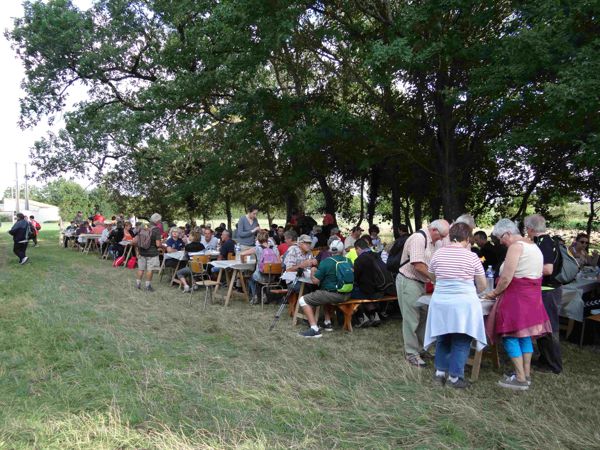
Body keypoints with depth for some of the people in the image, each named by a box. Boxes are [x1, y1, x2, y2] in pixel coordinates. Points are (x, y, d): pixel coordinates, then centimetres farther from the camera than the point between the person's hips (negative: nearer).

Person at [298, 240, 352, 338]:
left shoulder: (326, 262, -12)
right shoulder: (348, 261, 3)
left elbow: (315, 281, -11)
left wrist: (312, 271, 10)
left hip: (333, 295, -7)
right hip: (346, 295, 7)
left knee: (303, 300, -1)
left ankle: (314, 329, -13)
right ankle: (328, 323, 32)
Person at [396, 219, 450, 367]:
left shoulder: (430, 240, 10)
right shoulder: (418, 238, -20)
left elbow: (430, 263, 16)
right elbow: (418, 265, -25)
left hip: (420, 282, 9)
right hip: (408, 282, -9)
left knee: (422, 317, 13)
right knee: (411, 319, -2)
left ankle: (419, 348, 26)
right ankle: (411, 353, 7)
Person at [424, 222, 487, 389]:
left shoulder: (438, 254, 1)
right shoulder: (471, 256, -7)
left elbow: (432, 277, 16)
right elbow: (482, 285, 2)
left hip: (441, 303, 3)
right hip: (463, 304, -3)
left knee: (443, 338, 18)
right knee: (461, 342, 8)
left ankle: (440, 372, 24)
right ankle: (454, 377, 14)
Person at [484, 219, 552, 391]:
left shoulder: (516, 246, -14)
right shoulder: (533, 246, 15)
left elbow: (506, 278, -18)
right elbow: (531, 275, 15)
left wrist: (495, 293, -2)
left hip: (517, 297, -10)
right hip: (532, 297, 10)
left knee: (510, 336, -3)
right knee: (524, 335, 14)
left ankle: (520, 378, -1)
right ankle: (526, 374, 20)